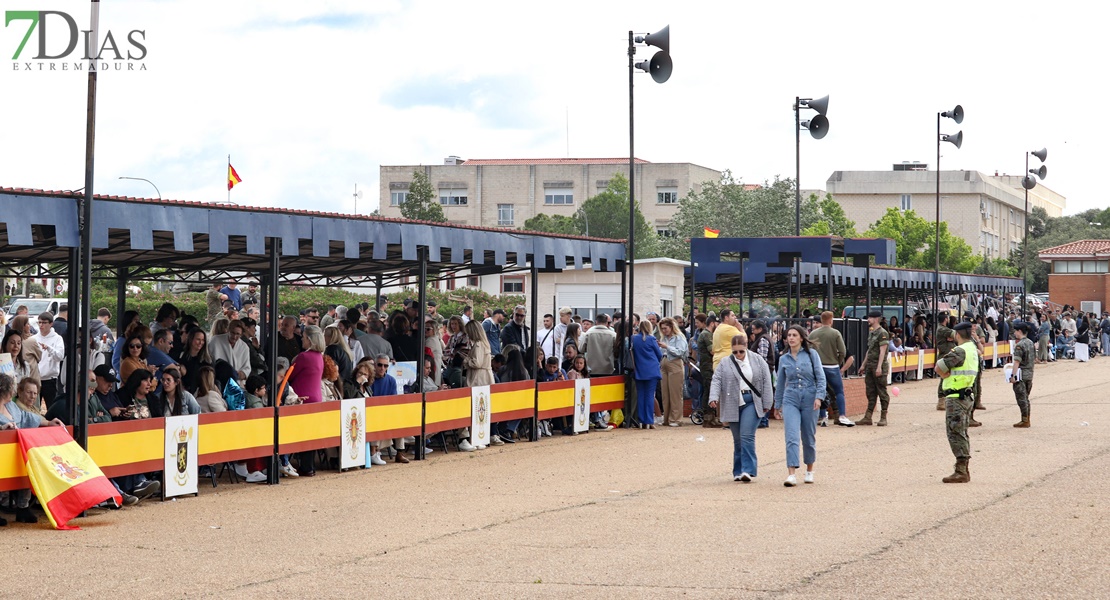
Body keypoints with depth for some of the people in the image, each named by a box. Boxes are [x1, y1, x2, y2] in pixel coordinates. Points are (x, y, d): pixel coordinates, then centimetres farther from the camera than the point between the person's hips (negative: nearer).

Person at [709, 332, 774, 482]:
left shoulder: (757, 360, 4)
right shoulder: (725, 364, 5)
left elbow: (766, 382, 4)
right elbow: (716, 381, -2)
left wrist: (767, 403, 0)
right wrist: (714, 398, -18)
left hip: (751, 402, -2)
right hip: (733, 405, 2)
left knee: (747, 436, -13)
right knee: (737, 440, 6)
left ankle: (748, 470, -14)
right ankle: (738, 472, 15)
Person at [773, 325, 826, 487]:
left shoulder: (811, 354, 1)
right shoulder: (784, 359, 8)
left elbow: (820, 377, -1)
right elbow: (780, 383, 17)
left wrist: (819, 396, -13)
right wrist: (777, 404, 20)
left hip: (809, 399, -1)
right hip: (790, 399, 1)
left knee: (809, 437, 9)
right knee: (791, 437, -13)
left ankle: (809, 470, 28)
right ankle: (791, 474, -20)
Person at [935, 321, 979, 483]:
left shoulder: (960, 351, -17)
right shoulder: (972, 349, 11)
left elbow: (939, 368, -19)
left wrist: (946, 376, 0)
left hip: (956, 397, -9)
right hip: (968, 395, 9)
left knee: (955, 433, -7)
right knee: (962, 433, 16)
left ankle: (961, 471, -10)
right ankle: (964, 470, 21)